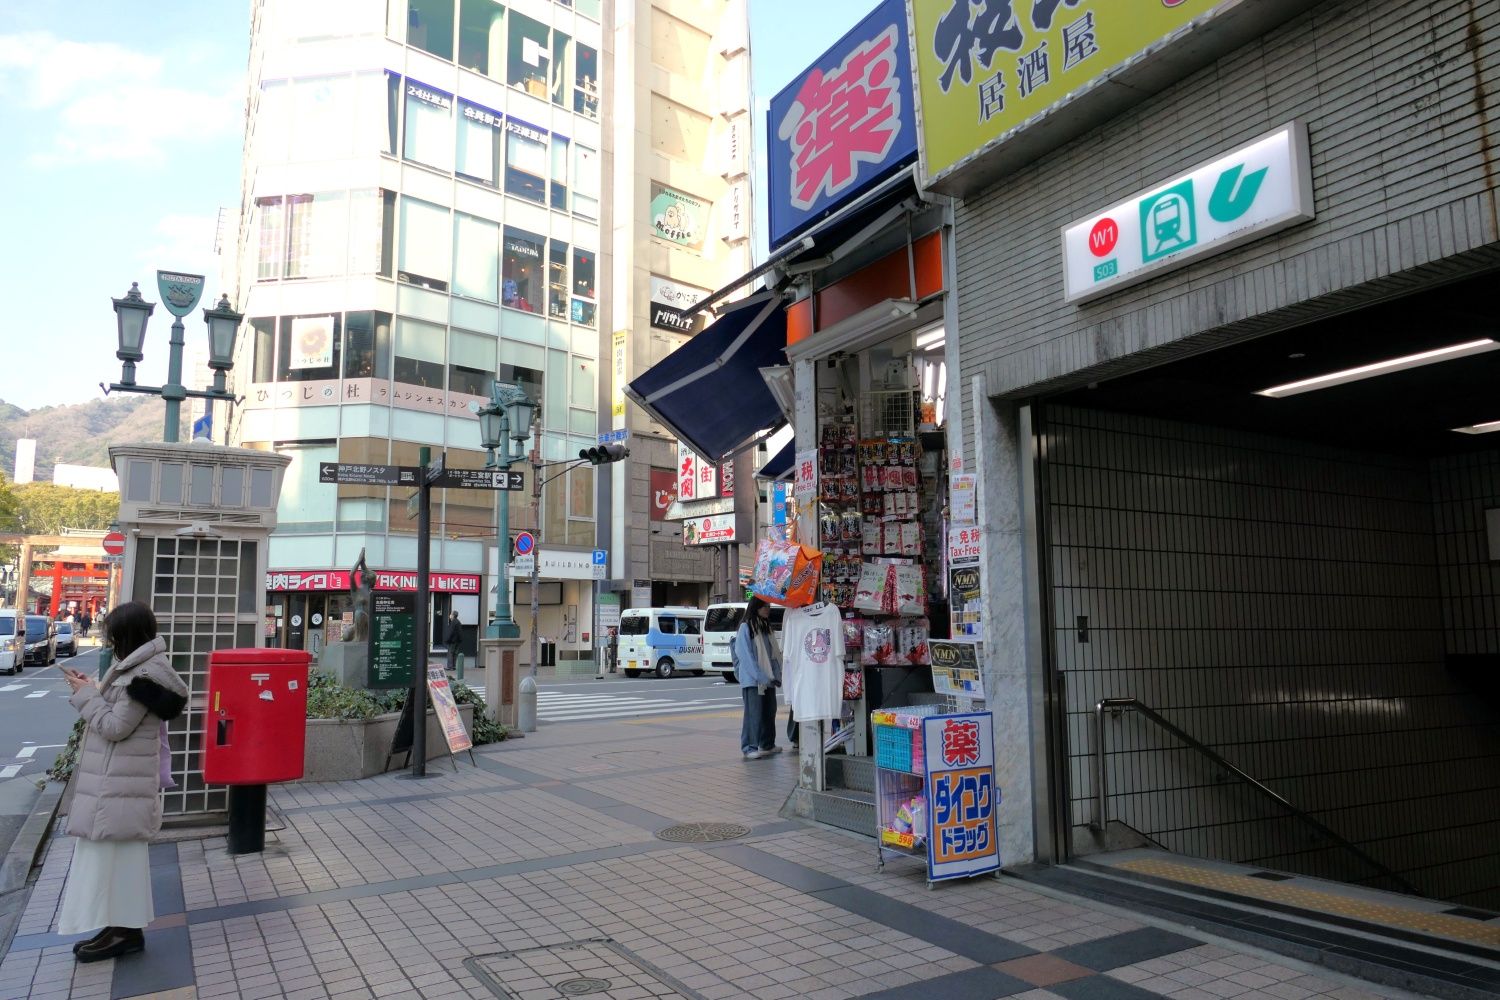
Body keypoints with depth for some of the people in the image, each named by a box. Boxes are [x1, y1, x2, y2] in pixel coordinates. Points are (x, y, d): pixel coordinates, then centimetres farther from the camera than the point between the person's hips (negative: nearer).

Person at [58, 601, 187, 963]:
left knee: (115, 854, -3)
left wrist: (86, 694, -10)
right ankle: (123, 926, 23)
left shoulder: (143, 675, -20)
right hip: (117, 779, 10)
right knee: (117, 854, 15)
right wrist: (92, 689, 10)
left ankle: (124, 929, 6)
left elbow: (115, 726, -18)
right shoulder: (138, 667, 12)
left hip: (121, 782, -10)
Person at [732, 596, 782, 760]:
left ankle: (767, 744, 23)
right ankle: (750, 747, -4)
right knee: (754, 712, -8)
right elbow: (746, 656, -14)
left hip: (768, 679, 7)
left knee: (769, 711, 11)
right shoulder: (745, 627, -8)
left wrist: (777, 675, 2)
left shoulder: (766, 627, 16)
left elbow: (774, 653, 14)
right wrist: (761, 677, -18)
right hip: (752, 679, -7)